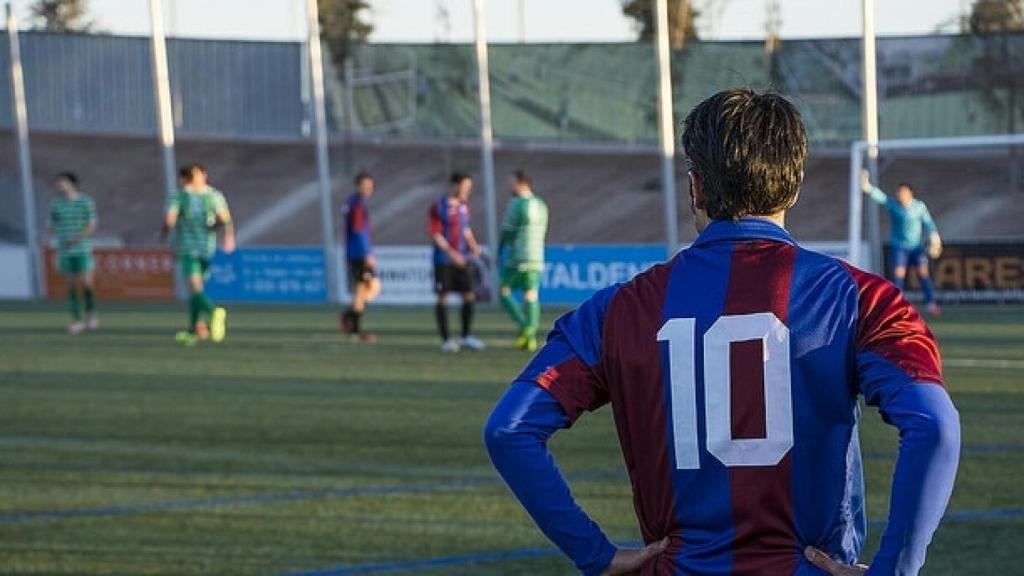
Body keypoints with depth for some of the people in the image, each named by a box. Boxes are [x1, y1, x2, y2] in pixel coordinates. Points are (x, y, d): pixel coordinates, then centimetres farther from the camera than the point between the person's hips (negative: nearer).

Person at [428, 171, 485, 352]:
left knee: (469, 295, 2)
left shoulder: (464, 206, 10)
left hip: (462, 260, 6)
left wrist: (473, 244, 2)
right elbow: (434, 233, -14)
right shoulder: (438, 207, -10)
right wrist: (451, 253, -22)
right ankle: (446, 339, 6)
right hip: (444, 261, -6)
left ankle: (467, 336, 13)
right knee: (443, 298, 0)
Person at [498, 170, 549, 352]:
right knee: (531, 296, 5)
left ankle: (524, 326, -10)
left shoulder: (516, 204, -10)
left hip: (517, 258, -6)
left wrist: (498, 253, 3)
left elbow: (507, 231, -8)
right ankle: (531, 338, -3)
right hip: (537, 258, 6)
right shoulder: (541, 206, 12)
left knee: (504, 291, 6)